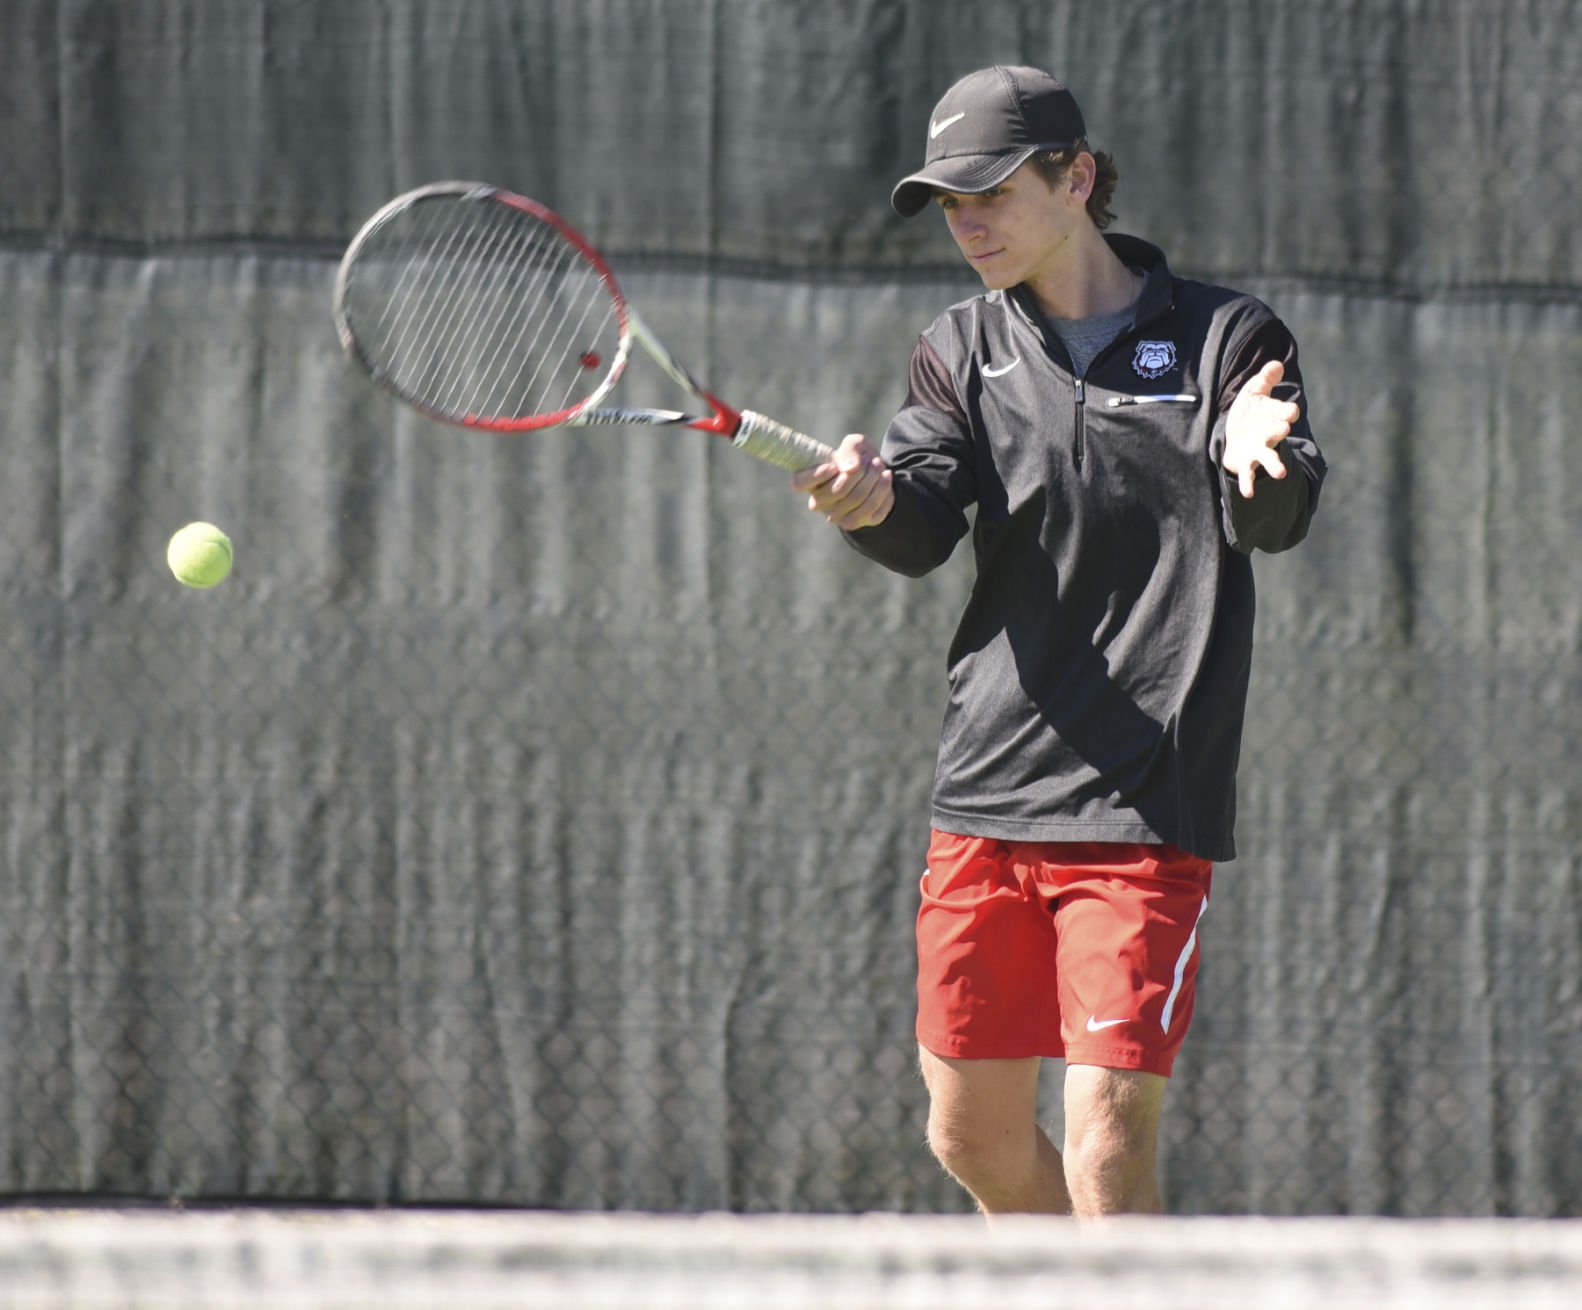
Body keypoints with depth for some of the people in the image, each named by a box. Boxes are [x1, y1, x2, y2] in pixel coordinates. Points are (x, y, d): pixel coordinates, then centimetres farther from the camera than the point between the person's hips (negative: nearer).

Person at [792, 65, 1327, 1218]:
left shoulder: (1227, 339, 1)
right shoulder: (965, 350, 12)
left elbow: (1277, 520, -13)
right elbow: (925, 531, -3)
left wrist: (1250, 455, -37)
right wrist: (875, 502, -27)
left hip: (1146, 813, -5)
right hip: (988, 800, 5)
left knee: (1107, 1150, -13)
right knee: (974, 1133, 11)